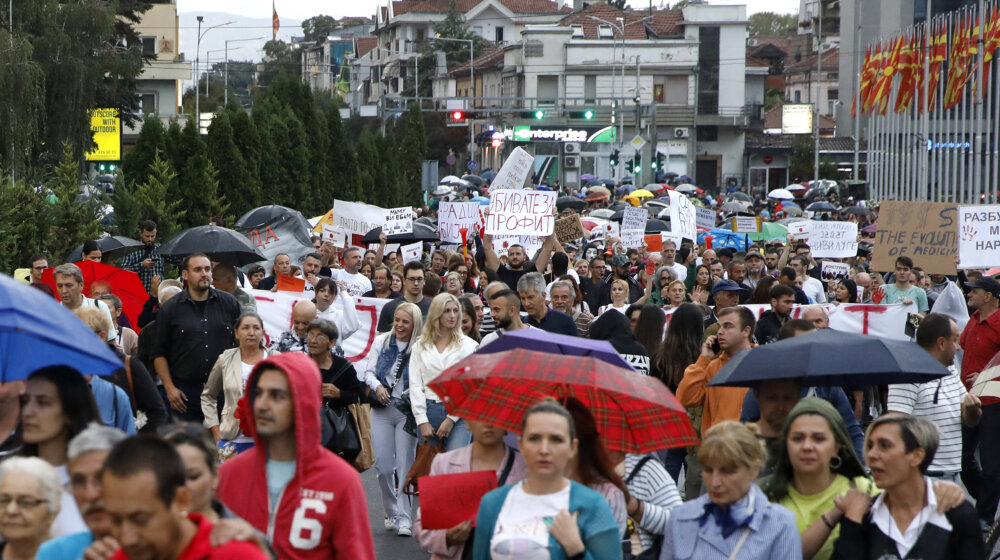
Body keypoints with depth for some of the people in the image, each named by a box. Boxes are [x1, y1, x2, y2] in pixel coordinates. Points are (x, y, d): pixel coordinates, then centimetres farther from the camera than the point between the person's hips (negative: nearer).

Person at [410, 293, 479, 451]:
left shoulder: (469, 345, 5)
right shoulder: (420, 346, 12)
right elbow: (415, 385, 7)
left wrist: (451, 418, -7)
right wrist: (422, 421, -3)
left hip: (458, 414, -2)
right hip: (428, 410, 2)